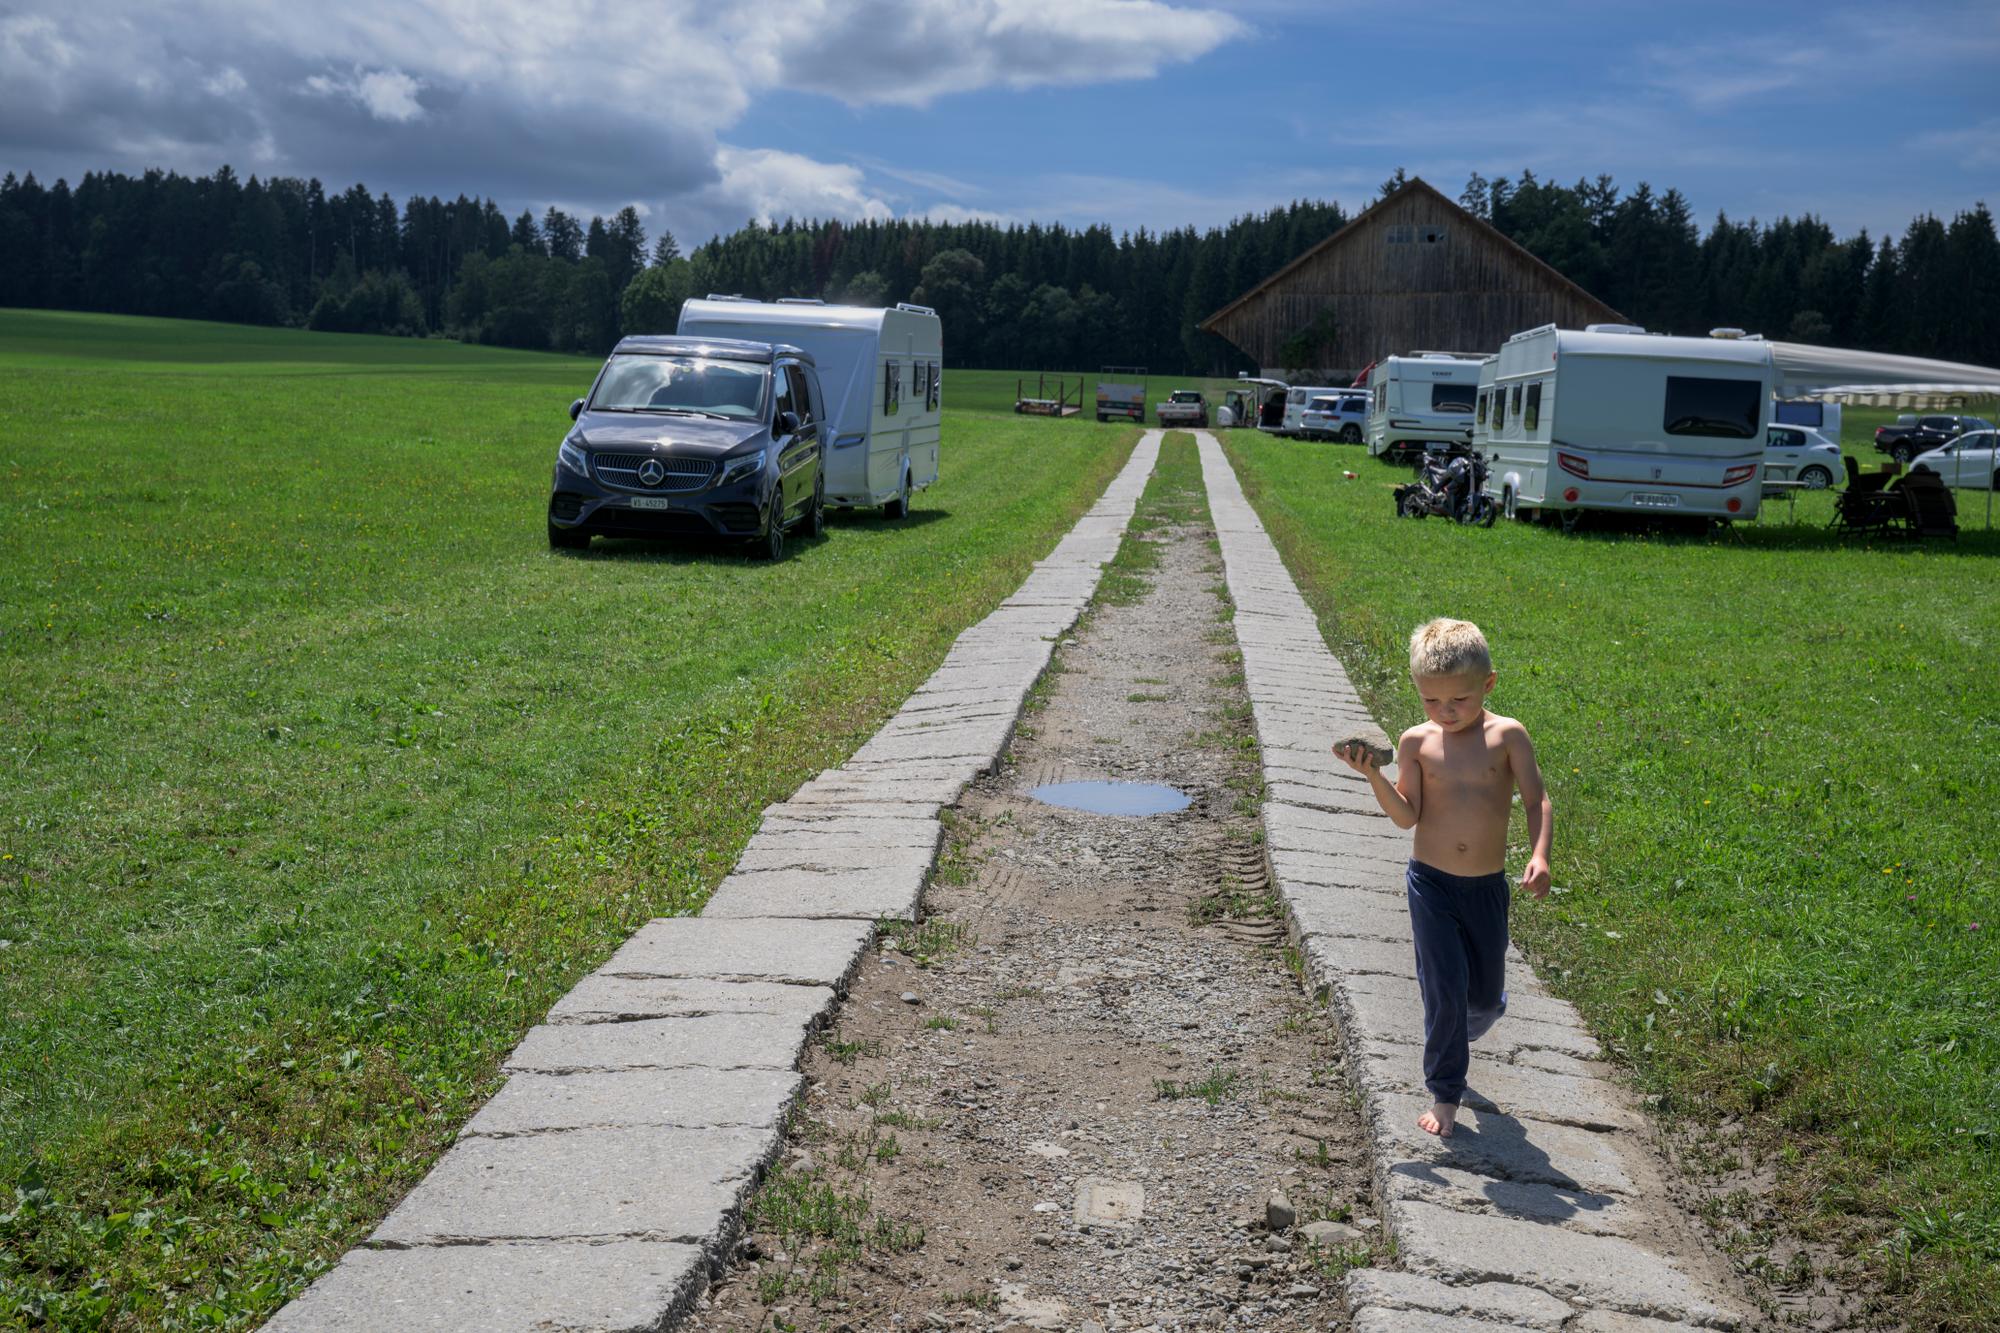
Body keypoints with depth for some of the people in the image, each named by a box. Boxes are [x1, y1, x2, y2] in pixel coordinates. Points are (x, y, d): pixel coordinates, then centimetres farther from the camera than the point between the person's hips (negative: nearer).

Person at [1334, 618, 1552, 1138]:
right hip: (1431, 882, -1)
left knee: (1486, 993, 15)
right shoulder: (1417, 742, -5)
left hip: (1487, 885, 1)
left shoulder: (1507, 736, -7)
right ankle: (1445, 1093, 12)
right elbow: (1406, 816, -8)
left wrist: (1539, 856, -22)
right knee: (1444, 987, -5)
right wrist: (1374, 775, -22)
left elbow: (1537, 800, -8)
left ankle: (1454, 1040, 49)